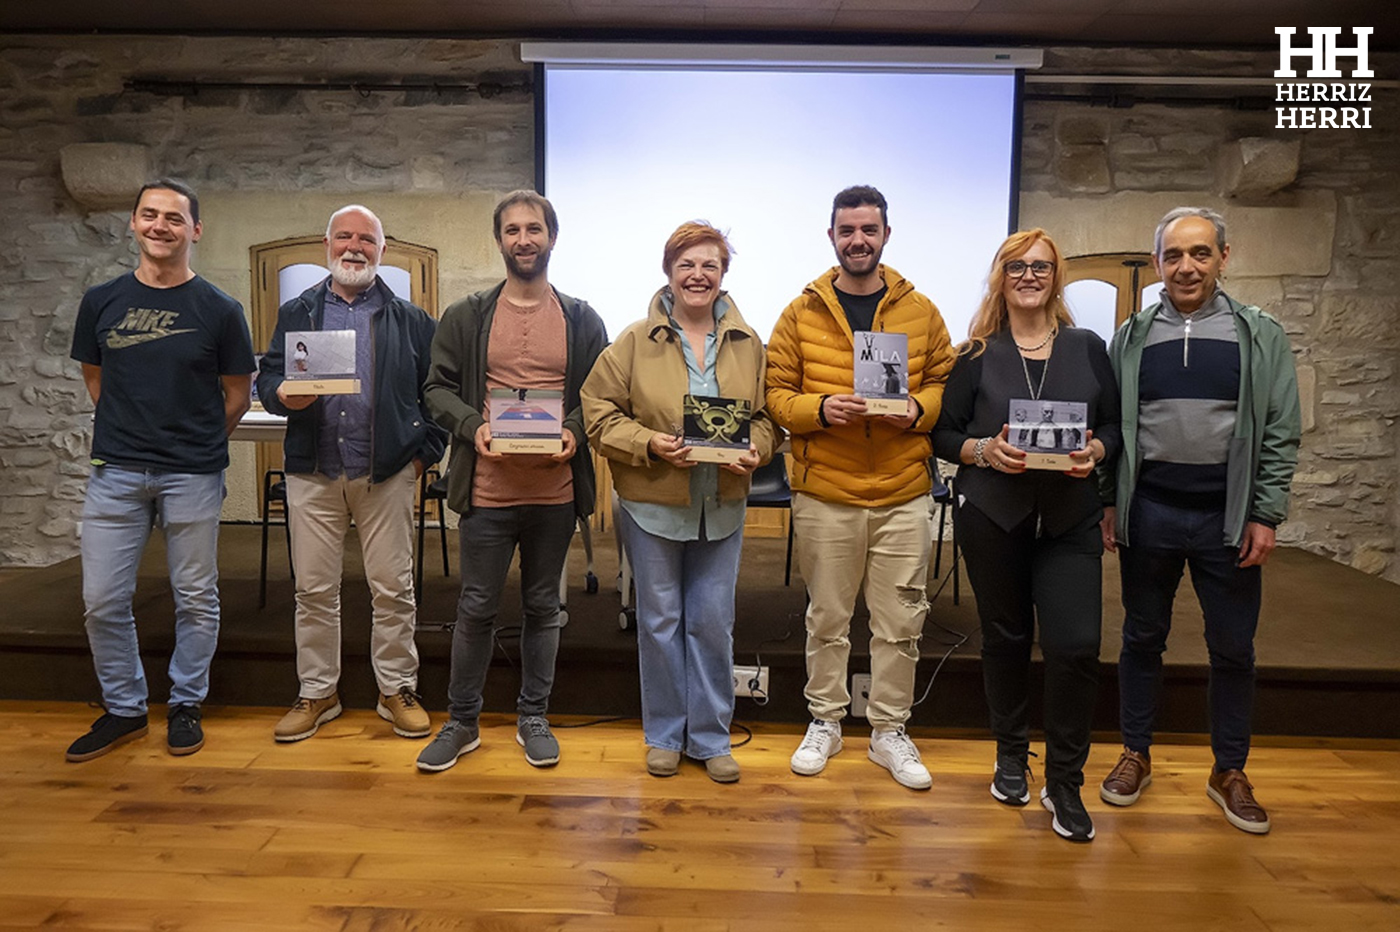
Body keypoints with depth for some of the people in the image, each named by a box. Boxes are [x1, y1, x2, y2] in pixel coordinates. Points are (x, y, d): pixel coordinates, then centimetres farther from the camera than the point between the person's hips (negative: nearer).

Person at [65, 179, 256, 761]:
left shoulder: (218, 310, -2)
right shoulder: (102, 302, 6)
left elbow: (237, 394, 5)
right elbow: (94, 377, 17)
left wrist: (198, 445, 6)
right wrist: (129, 432, 12)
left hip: (193, 475, -2)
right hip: (116, 472, 3)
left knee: (195, 599, 6)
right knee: (102, 600, 5)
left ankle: (185, 706, 23)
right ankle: (123, 708, 24)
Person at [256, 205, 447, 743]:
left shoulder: (410, 319, 8)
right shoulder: (295, 313, 13)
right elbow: (266, 380, 8)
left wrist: (425, 452, -3)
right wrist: (284, 395, -14)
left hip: (388, 475, -1)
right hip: (313, 475, 2)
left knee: (393, 589, 4)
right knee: (314, 591, 8)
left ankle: (397, 691, 19)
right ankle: (317, 694, 23)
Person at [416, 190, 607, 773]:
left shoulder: (582, 321, 6)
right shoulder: (466, 318, 5)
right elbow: (438, 388, 4)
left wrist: (575, 431, -13)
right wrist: (472, 426, -14)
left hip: (555, 490, 1)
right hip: (487, 489, 0)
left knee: (542, 606, 13)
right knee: (477, 608, 8)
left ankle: (533, 718, 29)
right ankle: (461, 723, 25)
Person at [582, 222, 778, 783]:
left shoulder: (747, 345, 4)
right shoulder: (635, 342, -4)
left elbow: (766, 415, 8)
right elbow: (601, 414, -5)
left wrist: (755, 452, -12)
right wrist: (651, 445, -19)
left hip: (722, 506, 2)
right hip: (652, 504, -2)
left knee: (713, 623, 9)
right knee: (660, 621, 9)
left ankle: (710, 736, 26)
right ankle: (664, 735, 27)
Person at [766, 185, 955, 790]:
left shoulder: (920, 311, 6)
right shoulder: (802, 313, 2)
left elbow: (945, 383, 10)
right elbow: (775, 393, 1)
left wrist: (919, 409, -10)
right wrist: (820, 409, -17)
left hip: (904, 496, 1)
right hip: (824, 495, -1)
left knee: (900, 623, 9)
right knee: (827, 619, 12)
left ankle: (890, 731, 26)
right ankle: (825, 722, 30)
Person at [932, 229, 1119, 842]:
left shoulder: (1088, 348, 9)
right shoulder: (977, 355, 4)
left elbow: (1114, 425, 11)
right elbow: (944, 435, 2)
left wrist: (1096, 452, -10)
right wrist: (983, 450, -16)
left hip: (1070, 518, 1)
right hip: (992, 515, 0)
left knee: (1076, 645, -8)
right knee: (1005, 638, 10)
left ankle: (1064, 784, 10)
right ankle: (1011, 757, 31)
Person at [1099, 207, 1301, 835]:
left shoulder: (1260, 335, 2)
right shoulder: (1132, 337, 4)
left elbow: (1280, 434, 0)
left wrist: (1266, 517, -6)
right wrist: (1108, 503, 0)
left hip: (1227, 518, 0)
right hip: (1149, 513, 1)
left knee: (1233, 647, 9)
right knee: (1143, 637, 11)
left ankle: (1229, 772, 27)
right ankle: (1135, 754, 27)